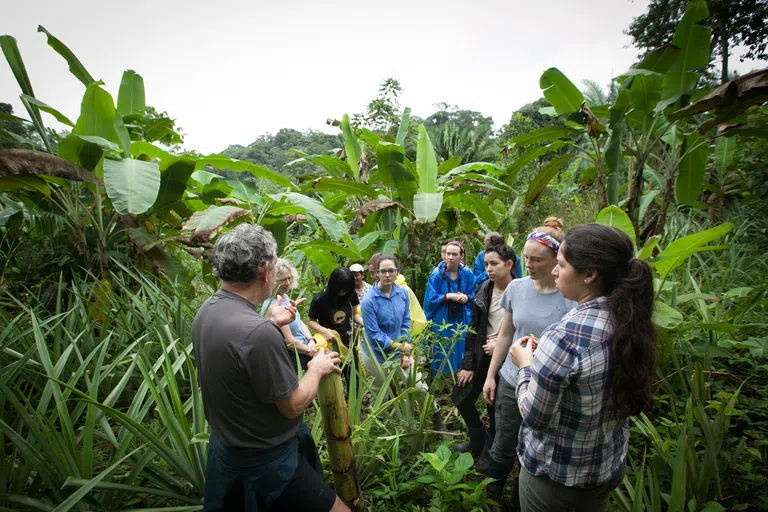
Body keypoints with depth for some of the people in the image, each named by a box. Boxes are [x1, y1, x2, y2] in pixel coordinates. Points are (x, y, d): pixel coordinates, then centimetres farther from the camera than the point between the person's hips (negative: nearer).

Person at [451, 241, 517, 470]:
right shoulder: (484, 290, -1)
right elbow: (474, 329, 2)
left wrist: (501, 345, -17)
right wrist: (468, 364, 1)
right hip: (481, 354, 5)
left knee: (495, 408, 11)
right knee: (461, 398, 13)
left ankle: (489, 452, 39)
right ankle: (478, 439, 41)